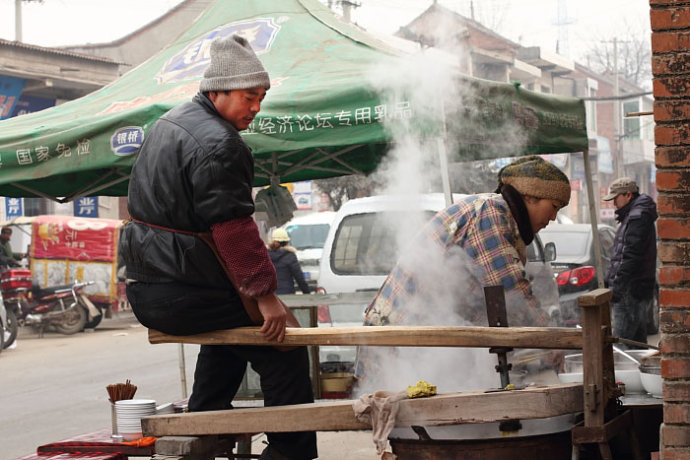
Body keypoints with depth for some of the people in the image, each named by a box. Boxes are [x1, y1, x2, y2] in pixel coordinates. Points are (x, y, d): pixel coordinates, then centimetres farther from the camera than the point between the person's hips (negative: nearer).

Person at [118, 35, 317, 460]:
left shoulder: (169, 122, 16)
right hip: (185, 293, -10)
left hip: (145, 287, 10)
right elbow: (233, 228, -22)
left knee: (228, 331, 35)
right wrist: (265, 293, -18)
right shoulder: (219, 145, -17)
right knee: (285, 354, 0)